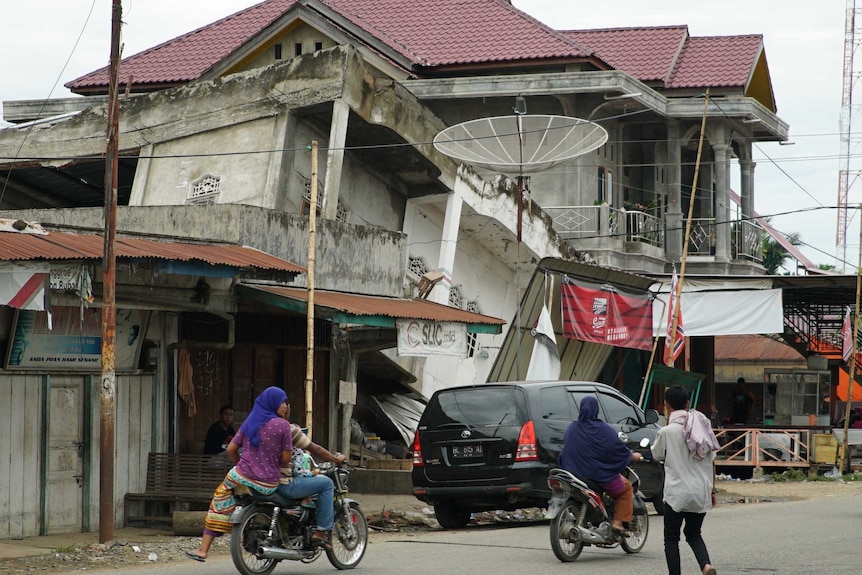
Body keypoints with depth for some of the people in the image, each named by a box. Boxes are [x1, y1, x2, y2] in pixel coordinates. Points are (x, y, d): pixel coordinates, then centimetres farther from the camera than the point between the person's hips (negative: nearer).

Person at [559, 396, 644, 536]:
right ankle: (618, 522, 7)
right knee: (626, 489, 20)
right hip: (602, 476, -5)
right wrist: (633, 456, 14)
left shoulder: (571, 428, -2)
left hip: (576, 475, 5)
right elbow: (619, 450, -6)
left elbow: (565, 453, 8)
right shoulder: (605, 430, -14)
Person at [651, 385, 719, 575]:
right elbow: (711, 461, 8)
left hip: (677, 493, -5)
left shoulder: (666, 431, -12)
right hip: (701, 492, 5)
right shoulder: (703, 426, 4)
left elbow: (657, 455, 7)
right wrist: (712, 490, 15)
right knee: (693, 533, 19)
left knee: (671, 537, 8)